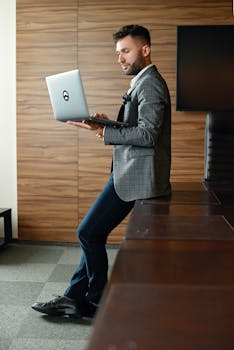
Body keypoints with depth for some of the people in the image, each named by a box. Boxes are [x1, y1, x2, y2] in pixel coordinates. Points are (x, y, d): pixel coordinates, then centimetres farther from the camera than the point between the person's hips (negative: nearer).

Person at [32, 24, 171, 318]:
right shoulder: (142, 83, 20)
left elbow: (147, 135, -22)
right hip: (128, 171, 10)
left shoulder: (150, 84, -12)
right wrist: (108, 124, 7)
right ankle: (75, 298, 19)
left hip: (135, 175, -10)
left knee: (89, 233, -5)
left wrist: (103, 132, -22)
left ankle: (97, 302, 12)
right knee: (93, 234, 10)